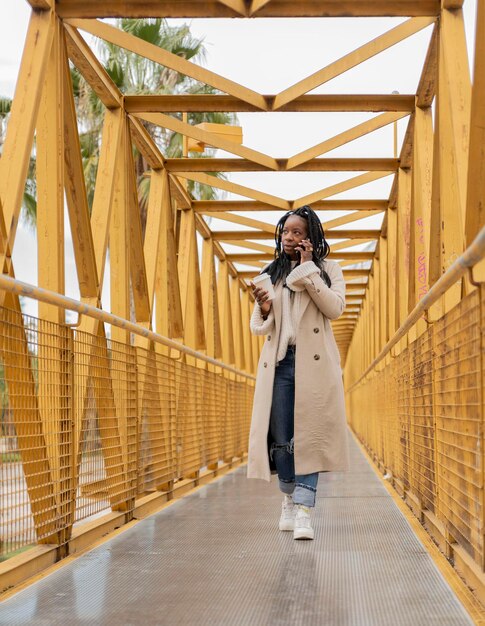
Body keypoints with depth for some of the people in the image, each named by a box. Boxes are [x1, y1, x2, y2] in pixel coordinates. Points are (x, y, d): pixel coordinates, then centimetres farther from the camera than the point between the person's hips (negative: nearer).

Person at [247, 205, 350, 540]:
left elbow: (335, 308, -8)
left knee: (309, 435, -8)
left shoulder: (328, 270, 9)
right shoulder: (271, 273, 16)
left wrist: (308, 270, -9)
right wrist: (263, 309, -8)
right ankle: (290, 498, 21)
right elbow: (259, 327, 15)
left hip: (315, 363, -3)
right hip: (279, 361, 3)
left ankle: (303, 512, -10)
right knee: (280, 438, 2)